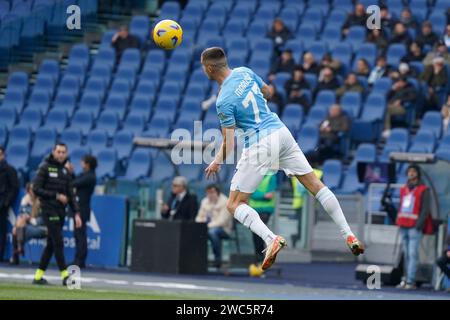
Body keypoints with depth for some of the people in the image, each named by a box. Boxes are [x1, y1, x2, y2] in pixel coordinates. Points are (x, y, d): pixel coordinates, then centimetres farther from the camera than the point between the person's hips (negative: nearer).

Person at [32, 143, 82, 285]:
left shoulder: (66, 171, 14)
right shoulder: (45, 168, -4)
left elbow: (70, 194, 14)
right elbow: (36, 189, -10)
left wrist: (76, 213, 5)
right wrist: (56, 196, -13)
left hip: (61, 211, 7)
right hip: (49, 209, -7)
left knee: (51, 244, 7)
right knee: (58, 242, -12)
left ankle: (39, 275, 13)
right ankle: (65, 275, -13)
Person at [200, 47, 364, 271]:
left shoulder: (224, 101, -15)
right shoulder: (244, 72, 3)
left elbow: (229, 141, -15)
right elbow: (268, 92, 20)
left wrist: (218, 162, -15)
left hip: (258, 145, -7)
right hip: (281, 132, 7)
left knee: (234, 204, 1)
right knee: (314, 184, 14)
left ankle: (270, 238, -22)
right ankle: (349, 235, 10)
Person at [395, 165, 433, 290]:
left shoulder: (423, 190, -3)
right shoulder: (404, 189, 16)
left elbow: (425, 209, -9)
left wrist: (419, 225, -16)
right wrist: (398, 221, 11)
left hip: (415, 227, -6)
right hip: (403, 226, 6)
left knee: (413, 254, -11)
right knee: (406, 254, 8)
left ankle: (410, 282, -15)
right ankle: (406, 279, 11)